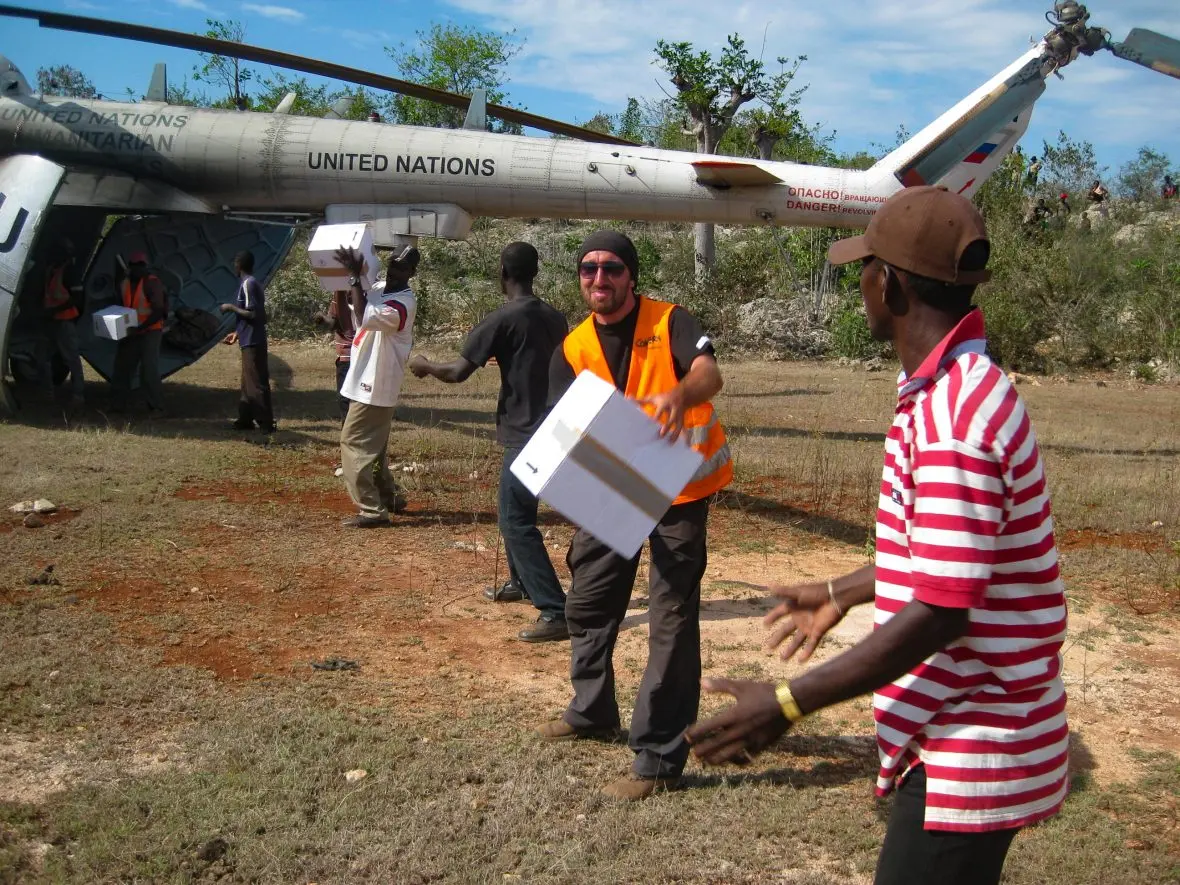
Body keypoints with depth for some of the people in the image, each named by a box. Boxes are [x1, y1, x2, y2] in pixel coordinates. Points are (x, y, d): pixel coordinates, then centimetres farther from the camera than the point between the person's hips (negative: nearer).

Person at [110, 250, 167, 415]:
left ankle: (156, 407, -7)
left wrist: (140, 328, -27)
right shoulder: (124, 284, 8)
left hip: (150, 332, -7)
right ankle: (118, 404, 23)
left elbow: (159, 312, -20)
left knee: (149, 370, -13)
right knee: (121, 367, 12)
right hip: (131, 333, 7)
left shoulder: (152, 283, -14)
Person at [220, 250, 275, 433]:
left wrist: (231, 307, -9)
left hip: (252, 342, -10)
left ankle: (266, 424, -8)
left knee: (256, 384, -9)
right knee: (248, 383, 14)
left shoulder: (247, 284, -14)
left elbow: (252, 314, -21)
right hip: (252, 340, 10)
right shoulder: (253, 283, 16)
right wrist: (238, 333, 24)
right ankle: (245, 419, 19)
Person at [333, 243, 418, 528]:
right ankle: (390, 497, 31)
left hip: (376, 387, -9)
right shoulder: (377, 289, 9)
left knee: (353, 442, -9)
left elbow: (365, 318, -35)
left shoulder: (403, 303, -20)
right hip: (367, 383, 9)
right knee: (374, 446, 18)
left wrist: (354, 277, -31)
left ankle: (371, 510, -7)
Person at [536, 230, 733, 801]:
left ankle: (659, 758, 0)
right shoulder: (574, 349, 0)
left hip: (679, 490, -5)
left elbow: (708, 373, -31)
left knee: (671, 618, -6)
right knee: (587, 604, 16)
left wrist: (679, 394, -54)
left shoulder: (670, 322, -12)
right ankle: (592, 712, 39)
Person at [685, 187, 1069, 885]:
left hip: (971, 749, -10)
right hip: (960, 735, 10)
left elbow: (940, 612, -27)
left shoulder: (951, 416, -26)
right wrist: (841, 594, 28)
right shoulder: (967, 386, 7)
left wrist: (787, 704, -23)